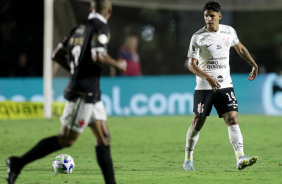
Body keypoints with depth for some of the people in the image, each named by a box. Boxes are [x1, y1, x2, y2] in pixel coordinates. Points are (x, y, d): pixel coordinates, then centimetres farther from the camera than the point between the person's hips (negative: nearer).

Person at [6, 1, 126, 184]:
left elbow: (57, 55, 14)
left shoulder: (80, 28, 13)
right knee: (67, 139, -5)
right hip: (84, 93, -9)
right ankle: (19, 162, -2)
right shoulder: (101, 27, -10)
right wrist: (118, 65, -8)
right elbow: (98, 56, -25)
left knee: (104, 137, 9)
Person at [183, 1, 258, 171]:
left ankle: (240, 158, -20)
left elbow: (240, 48, 24)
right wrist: (208, 78, -27)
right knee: (198, 124, 4)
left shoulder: (229, 31, 4)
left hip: (225, 85, 3)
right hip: (204, 87, -3)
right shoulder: (198, 37, -9)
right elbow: (192, 64, -13)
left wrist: (254, 65, 23)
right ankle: (188, 158, 23)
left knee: (233, 119, -11)